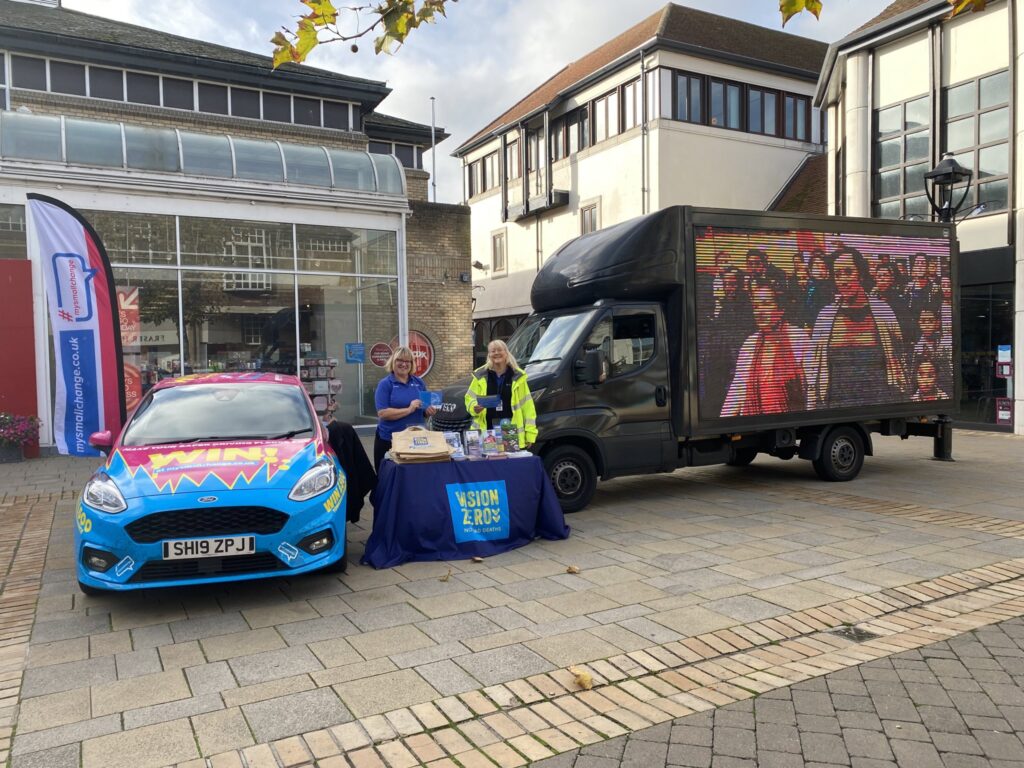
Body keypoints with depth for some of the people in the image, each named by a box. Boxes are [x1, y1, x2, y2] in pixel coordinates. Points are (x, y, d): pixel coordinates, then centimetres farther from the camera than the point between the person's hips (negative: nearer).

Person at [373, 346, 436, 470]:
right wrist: (409, 410, -23)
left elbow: (426, 406, 17)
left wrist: (430, 411, -6)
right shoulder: (385, 384, -6)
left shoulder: (419, 382, 8)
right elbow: (382, 413, -16)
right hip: (389, 440, -4)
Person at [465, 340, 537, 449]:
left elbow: (527, 405, 3)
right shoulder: (481, 376, 7)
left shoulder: (517, 376, 5)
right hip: (487, 432, 1)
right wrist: (474, 408, -11)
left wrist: (530, 433, -2)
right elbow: (469, 398, 15)